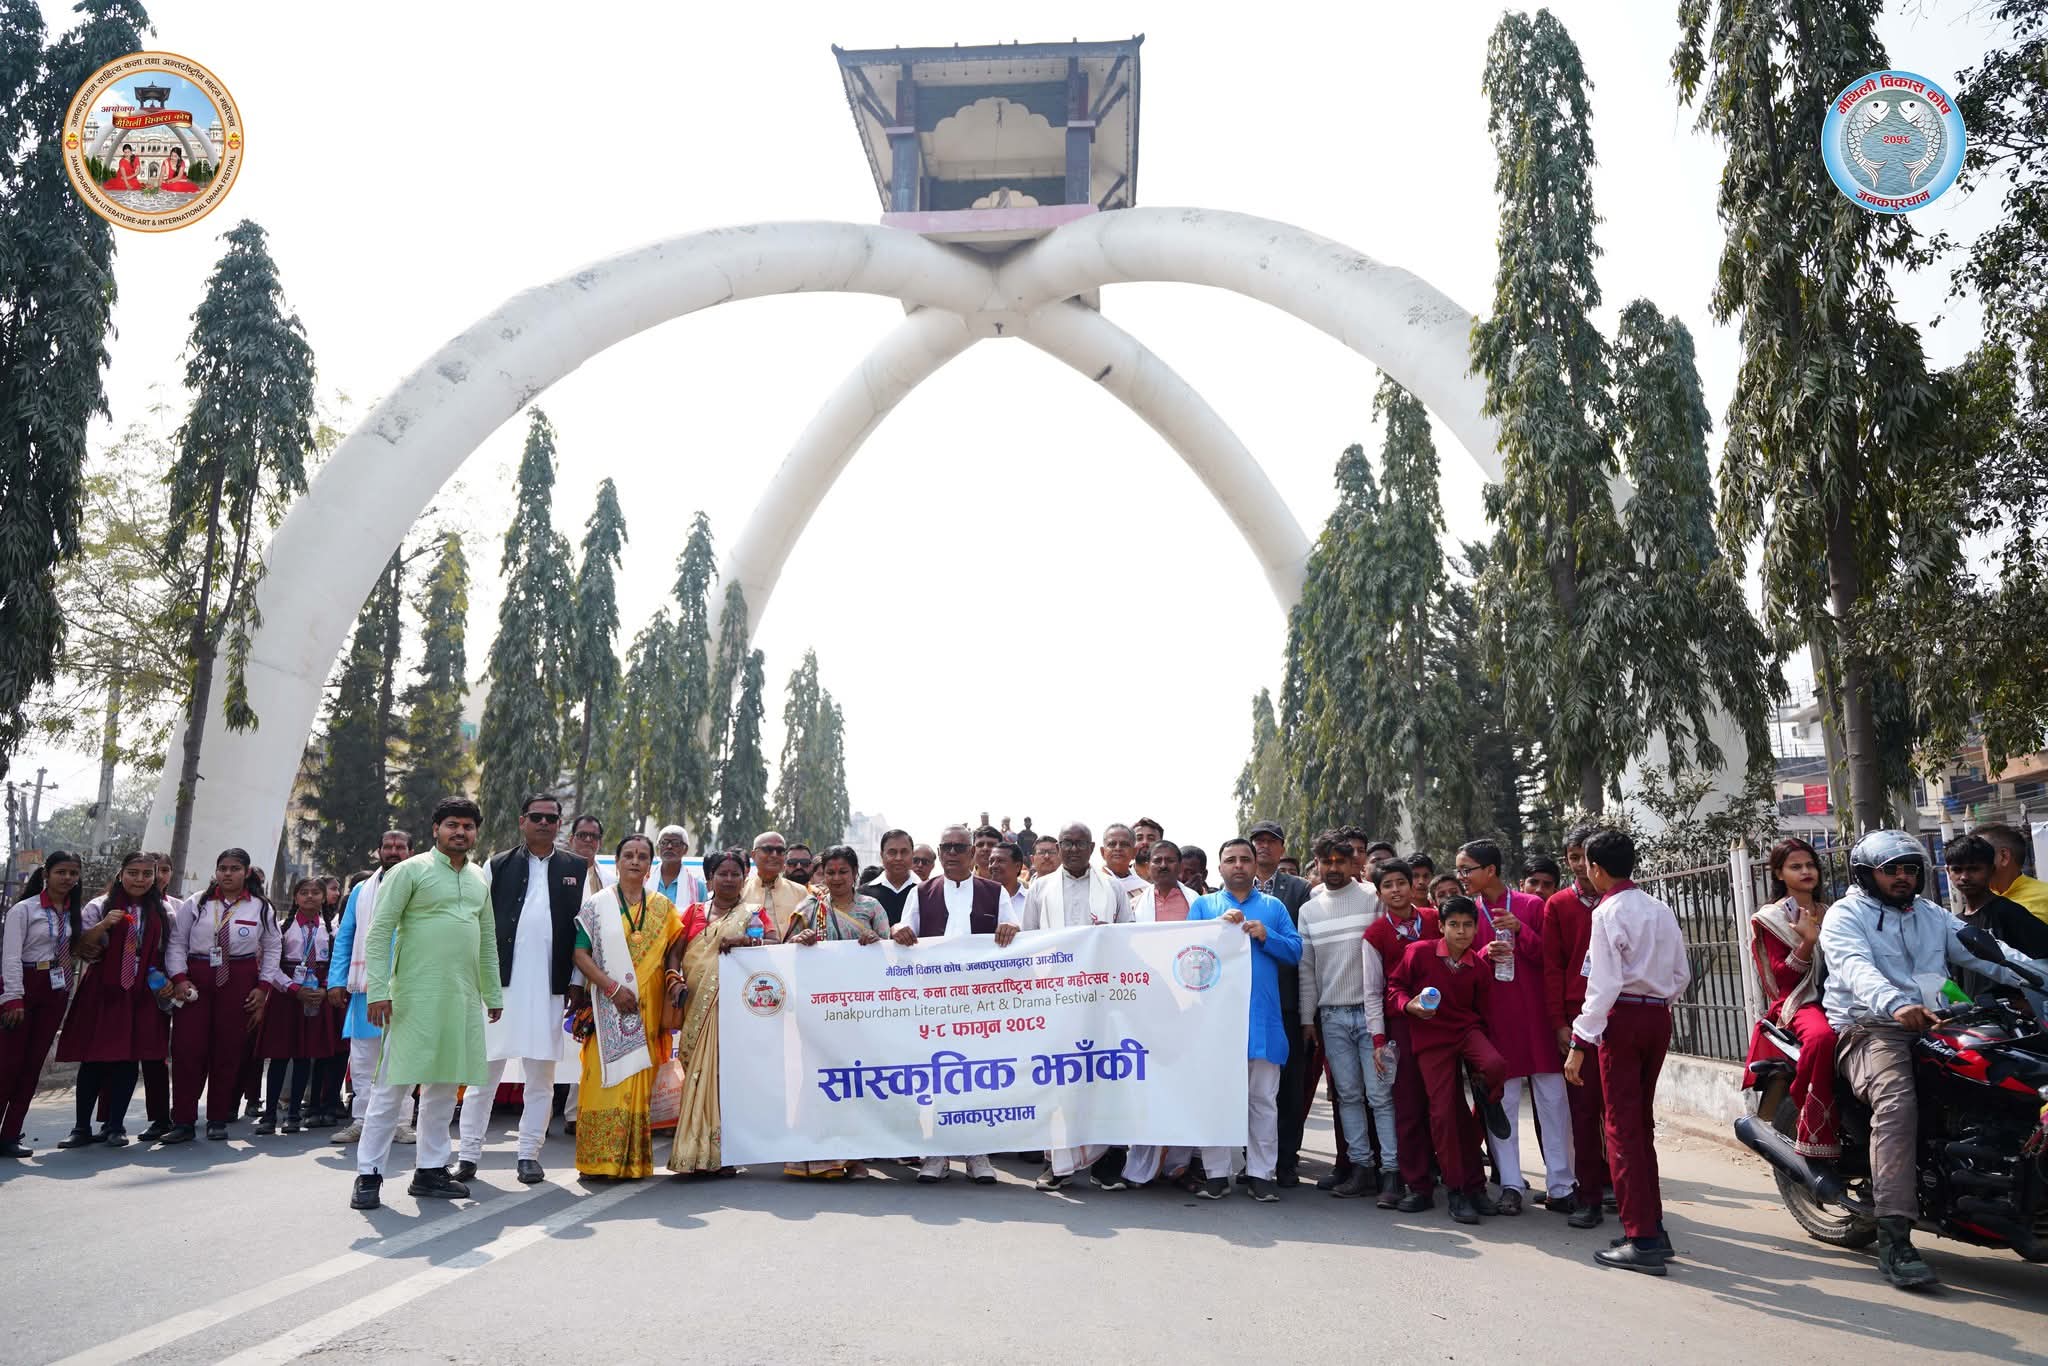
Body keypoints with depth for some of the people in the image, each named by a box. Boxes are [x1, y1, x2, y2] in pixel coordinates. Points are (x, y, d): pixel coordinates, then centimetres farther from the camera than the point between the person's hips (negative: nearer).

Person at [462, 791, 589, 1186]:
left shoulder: (577, 869, 10)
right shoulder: (497, 867, 9)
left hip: (549, 987, 1)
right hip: (500, 982, -1)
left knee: (541, 1073, 6)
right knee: (485, 1069, 3)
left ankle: (530, 1154, 15)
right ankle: (469, 1153, 13)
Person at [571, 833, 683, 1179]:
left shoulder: (663, 908, 11)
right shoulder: (597, 904, 3)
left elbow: (673, 950, 12)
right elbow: (580, 953, -4)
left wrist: (672, 976, -9)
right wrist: (613, 987, -13)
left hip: (648, 1008, 2)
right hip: (608, 1007, -2)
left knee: (640, 1082, 3)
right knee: (608, 1078, -5)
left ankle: (635, 1160, 10)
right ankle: (602, 1159, 3)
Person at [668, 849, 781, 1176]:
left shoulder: (754, 912, 11)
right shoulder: (695, 912, 17)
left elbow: (776, 943, -2)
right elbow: (674, 951, 9)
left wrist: (745, 941, -17)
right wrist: (675, 977, -9)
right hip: (698, 1004, 2)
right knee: (698, 1073, -1)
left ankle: (724, 1154, -4)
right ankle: (693, 1152, 5)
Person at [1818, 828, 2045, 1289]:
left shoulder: (1933, 916, 22)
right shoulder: (1845, 915, 2)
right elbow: (1857, 968, -16)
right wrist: (1896, 1004, -36)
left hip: (1931, 1026, 7)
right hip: (1869, 1029, -6)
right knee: (1897, 1101, -30)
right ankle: (1894, 1237, -33)